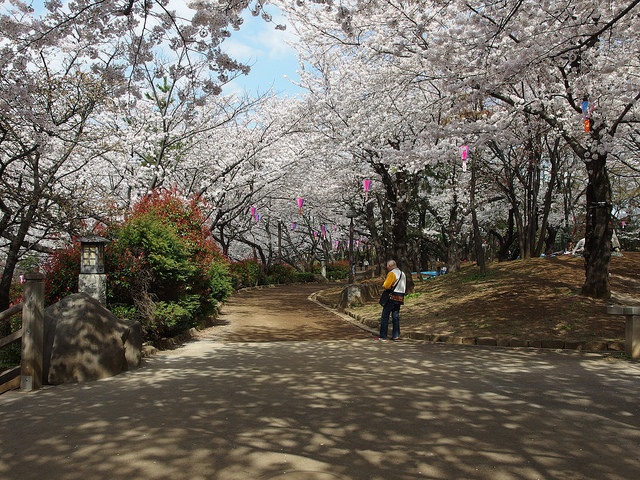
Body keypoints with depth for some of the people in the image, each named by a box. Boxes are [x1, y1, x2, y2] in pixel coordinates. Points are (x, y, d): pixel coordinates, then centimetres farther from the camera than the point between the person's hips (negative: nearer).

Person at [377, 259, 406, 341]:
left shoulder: (392, 273, -12)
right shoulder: (403, 274, 15)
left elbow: (386, 286, -18)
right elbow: (404, 287, 17)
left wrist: (383, 285, 2)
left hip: (392, 297, -8)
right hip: (400, 298, 8)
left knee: (385, 317, -2)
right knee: (395, 317, 14)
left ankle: (383, 336, -2)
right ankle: (396, 335, 13)